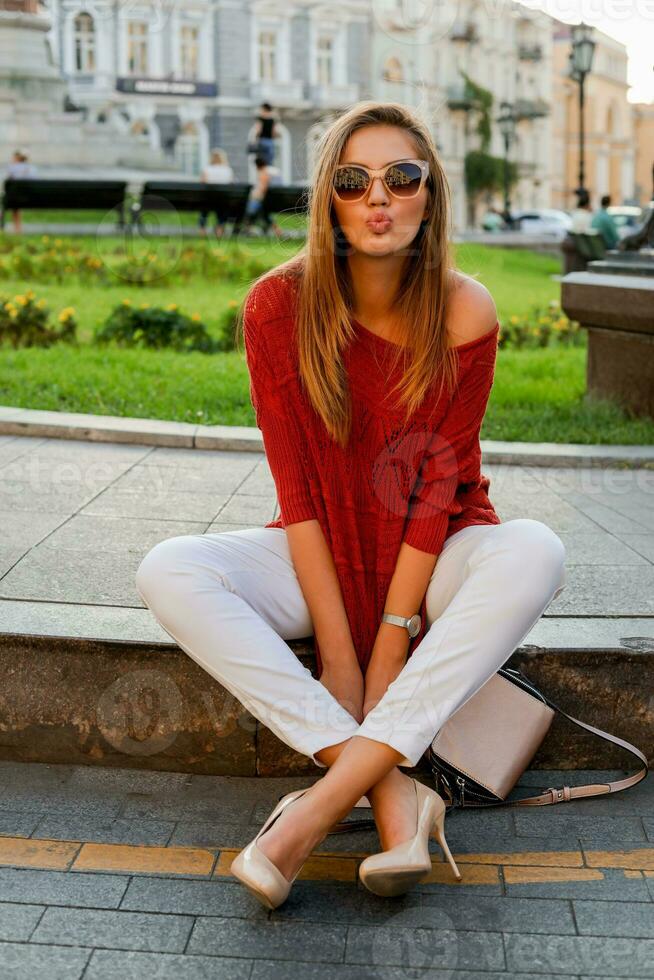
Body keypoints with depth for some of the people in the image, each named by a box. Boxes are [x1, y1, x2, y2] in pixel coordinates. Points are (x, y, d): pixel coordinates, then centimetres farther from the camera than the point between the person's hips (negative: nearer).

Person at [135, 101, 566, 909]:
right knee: (167, 573, -25)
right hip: (324, 555, 1)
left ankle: (326, 800, -33)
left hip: (433, 555, -1)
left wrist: (391, 645, -20)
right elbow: (295, 484, -13)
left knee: (535, 552, -33)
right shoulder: (280, 304, -13)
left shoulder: (464, 313, -14)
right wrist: (335, 651, -18)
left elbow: (439, 485, -15)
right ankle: (395, 793, -30)